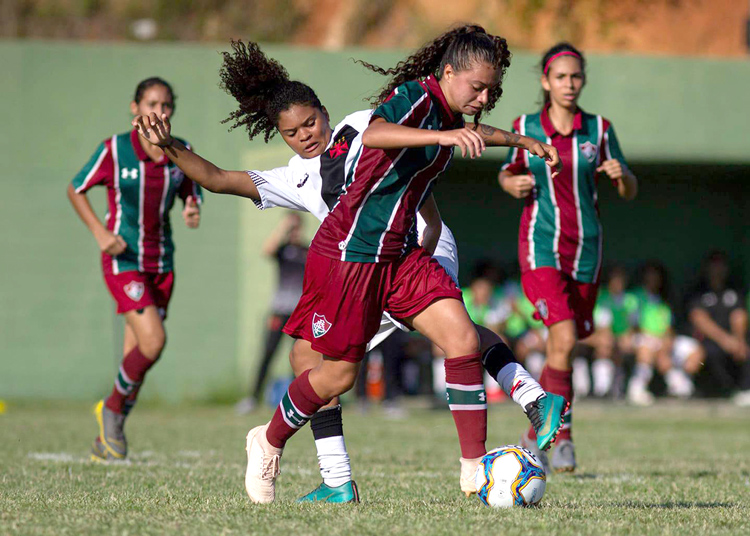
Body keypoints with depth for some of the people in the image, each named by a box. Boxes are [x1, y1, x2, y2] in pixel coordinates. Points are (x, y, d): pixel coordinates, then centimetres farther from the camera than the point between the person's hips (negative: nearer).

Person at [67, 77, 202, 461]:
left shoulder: (182, 154, 1)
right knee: (152, 342, -20)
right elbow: (75, 189, 1)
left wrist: (193, 215, -12)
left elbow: (192, 198, 13)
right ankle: (113, 408, 5)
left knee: (136, 356, 7)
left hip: (161, 262, 5)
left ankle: (108, 437, 22)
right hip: (123, 260, -5)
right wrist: (100, 231, -12)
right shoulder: (114, 150, -10)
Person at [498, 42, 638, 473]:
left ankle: (534, 435, 27)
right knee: (565, 340, -20)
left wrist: (621, 174, -16)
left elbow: (630, 192, 7)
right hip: (541, 248, -2)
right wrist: (513, 184, -5)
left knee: (561, 349, 8)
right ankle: (563, 438, -13)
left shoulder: (599, 129, 3)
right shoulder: (525, 128, 2)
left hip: (586, 250, 2)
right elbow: (508, 173, 18)